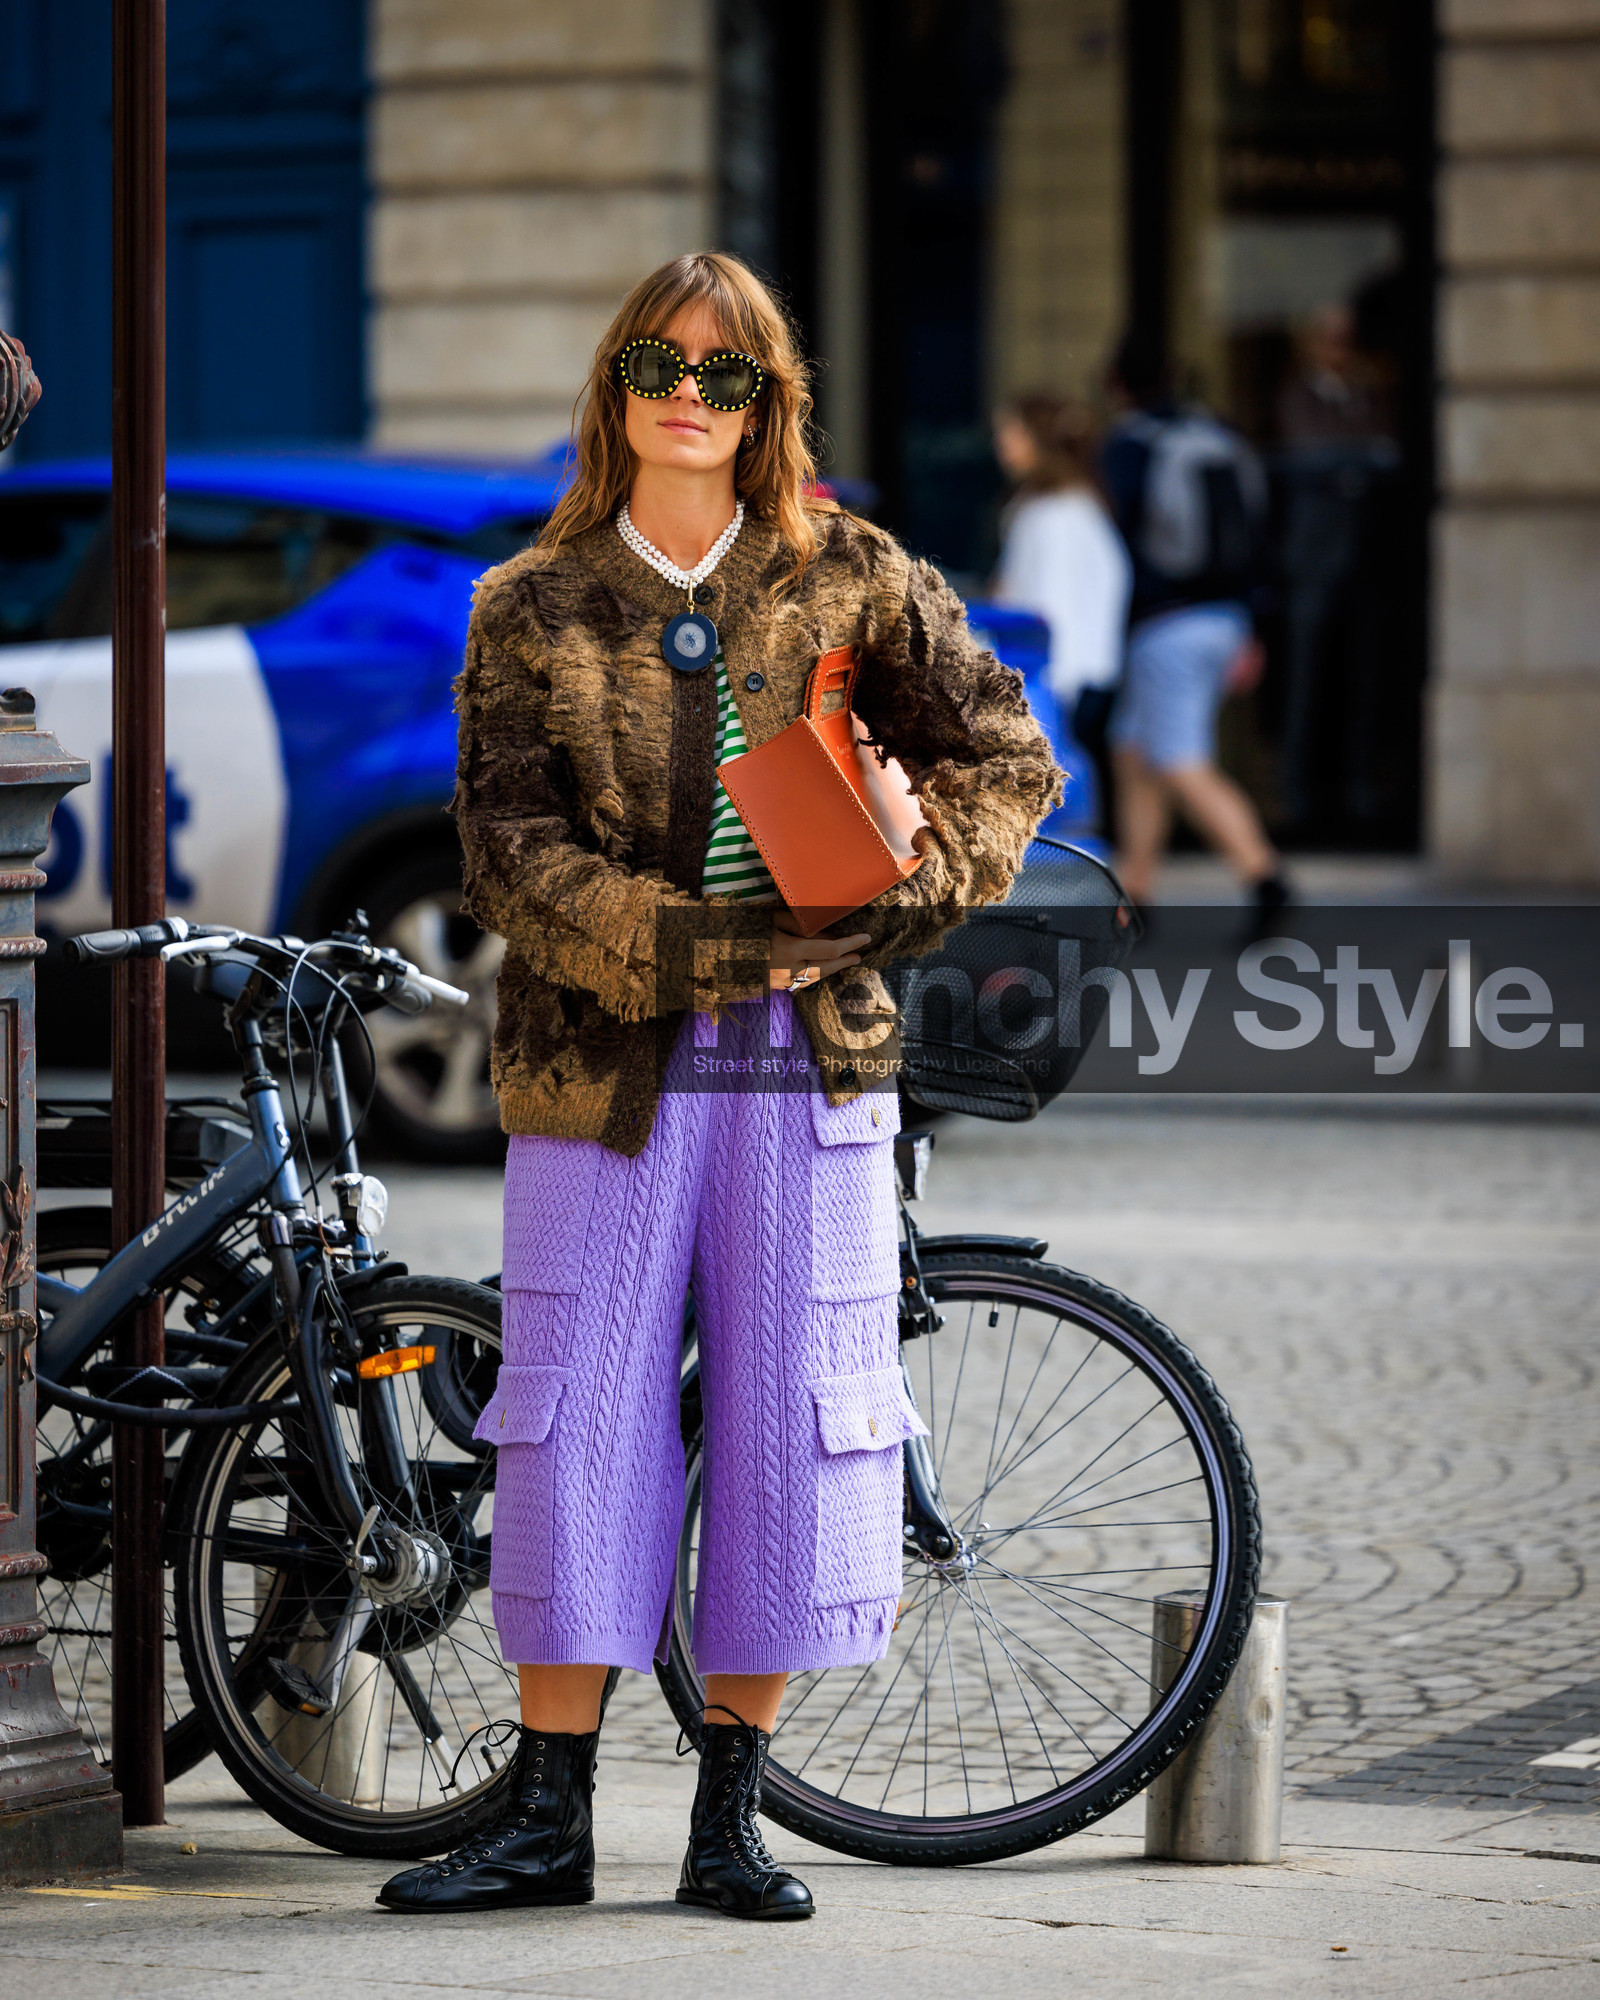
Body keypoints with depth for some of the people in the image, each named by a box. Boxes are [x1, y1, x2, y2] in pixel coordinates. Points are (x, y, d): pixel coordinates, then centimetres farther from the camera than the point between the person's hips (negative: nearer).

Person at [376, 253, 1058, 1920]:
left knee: (791, 1421, 1)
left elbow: (1003, 753, 8)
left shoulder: (849, 581, 6)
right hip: (601, 1073, -1)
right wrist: (682, 947, -17)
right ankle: (547, 1816, 7)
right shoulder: (531, 612, 4)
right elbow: (509, 854, -4)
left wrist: (894, 902, -7)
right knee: (577, 1420, -1)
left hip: (810, 1063, 1)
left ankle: (730, 1818, 11)